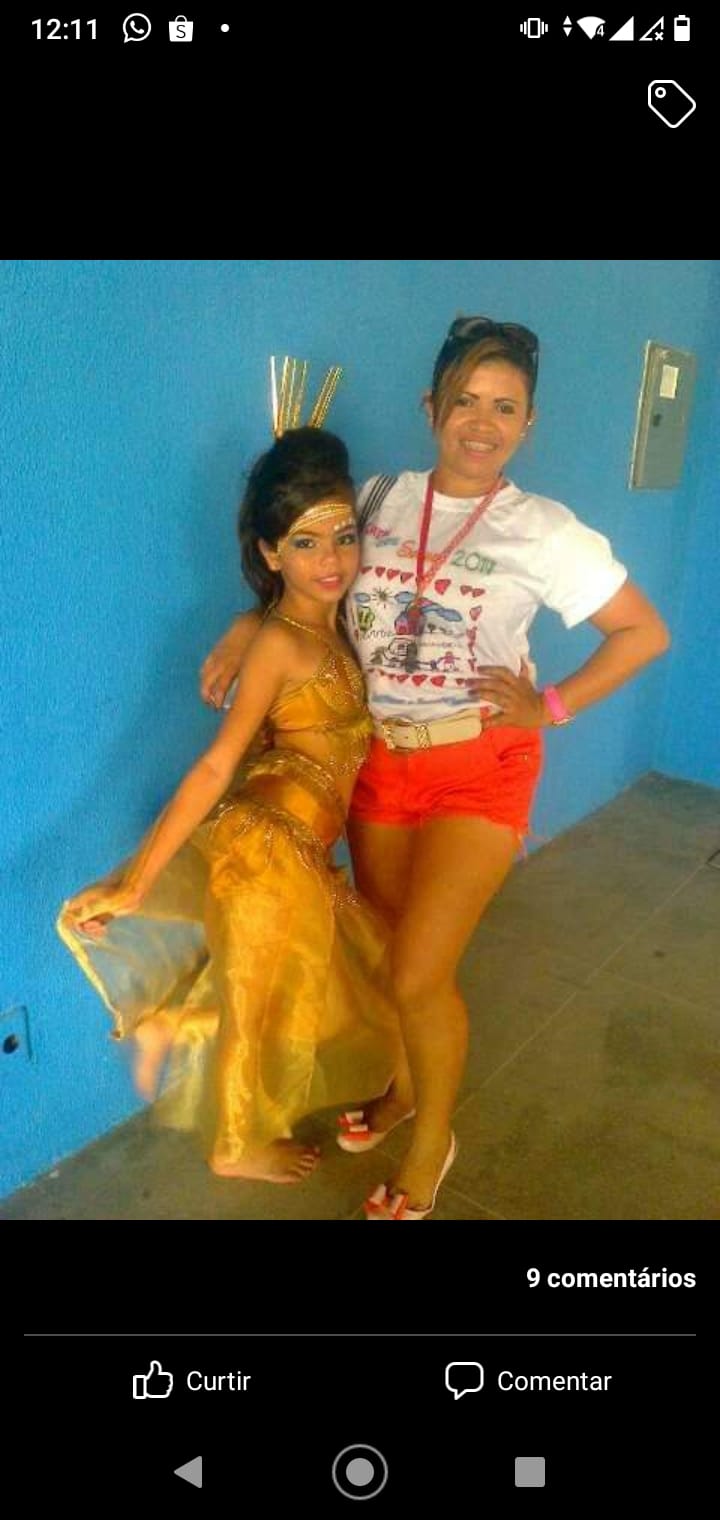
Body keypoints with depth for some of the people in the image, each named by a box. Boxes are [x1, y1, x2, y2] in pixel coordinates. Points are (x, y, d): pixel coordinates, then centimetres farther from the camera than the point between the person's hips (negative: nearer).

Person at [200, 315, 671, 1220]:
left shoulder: (544, 532, -8)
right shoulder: (380, 498, 2)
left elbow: (646, 633, -2)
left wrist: (551, 707, -8)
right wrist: (251, 624, -1)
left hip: (479, 768, -4)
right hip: (379, 758, 4)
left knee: (420, 977, -5)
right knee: (383, 954, 15)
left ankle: (432, 1140, 23)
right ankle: (404, 1086, 45)